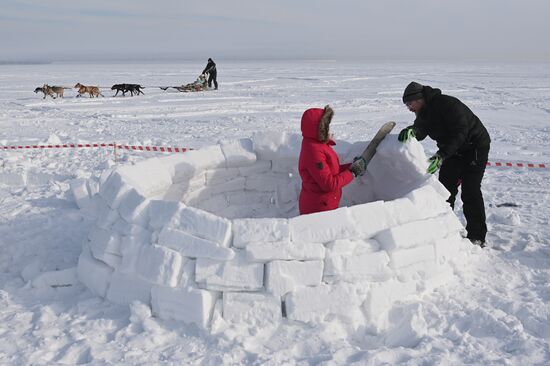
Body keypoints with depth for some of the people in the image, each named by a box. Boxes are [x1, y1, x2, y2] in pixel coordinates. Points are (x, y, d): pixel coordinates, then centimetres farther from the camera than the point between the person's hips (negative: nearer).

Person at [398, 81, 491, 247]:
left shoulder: (446, 104, -26)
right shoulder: (426, 112, 2)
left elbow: (460, 132, -32)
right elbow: (420, 129, -15)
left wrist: (441, 155, -39)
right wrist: (411, 131, -39)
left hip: (475, 148, -8)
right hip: (454, 151, 9)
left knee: (470, 191, -12)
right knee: (445, 187, 4)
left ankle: (477, 237, -5)